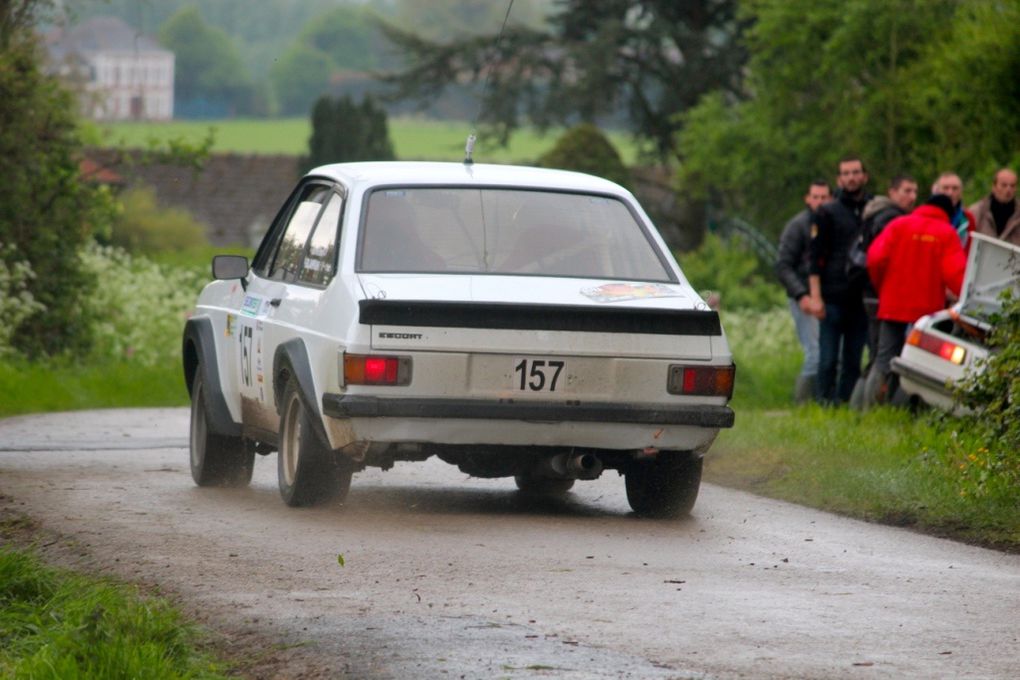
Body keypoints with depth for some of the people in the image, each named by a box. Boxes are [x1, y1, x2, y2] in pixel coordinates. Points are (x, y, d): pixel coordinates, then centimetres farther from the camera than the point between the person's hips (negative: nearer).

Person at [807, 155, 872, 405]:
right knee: (828, 360, -5)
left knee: (853, 361, 3)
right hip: (833, 298, -3)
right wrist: (815, 297, -9)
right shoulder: (827, 213, 4)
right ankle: (824, 404, -1)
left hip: (861, 298, 3)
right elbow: (815, 258, 0)